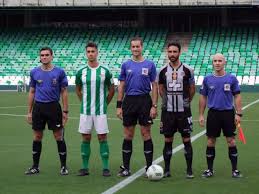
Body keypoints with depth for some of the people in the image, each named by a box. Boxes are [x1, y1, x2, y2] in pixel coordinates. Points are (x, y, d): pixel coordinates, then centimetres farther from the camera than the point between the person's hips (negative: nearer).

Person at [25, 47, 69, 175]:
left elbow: (64, 92, 2)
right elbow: (32, 92, 12)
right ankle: (35, 167, 17)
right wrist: (29, 112, 9)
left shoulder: (59, 72, 0)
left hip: (54, 107, -2)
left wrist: (65, 111, -2)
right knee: (37, 138, 7)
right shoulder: (34, 72, 6)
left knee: (59, 137, 0)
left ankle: (63, 166, 10)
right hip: (38, 107, 2)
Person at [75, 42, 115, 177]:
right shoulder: (81, 72, 3)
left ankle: (106, 168, 3)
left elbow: (112, 89, 9)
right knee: (86, 138, 5)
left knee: (102, 138, -1)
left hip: (100, 111, -2)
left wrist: (105, 103, 6)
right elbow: (78, 89, 17)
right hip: (85, 111, 2)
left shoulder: (104, 71, -2)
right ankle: (85, 168, 11)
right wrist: (84, 102, 11)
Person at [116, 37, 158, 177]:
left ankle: (149, 167, 6)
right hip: (129, 101, 2)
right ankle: (125, 168, 12)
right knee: (128, 135, 5)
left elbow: (154, 86, 2)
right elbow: (121, 86, 9)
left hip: (145, 101, -2)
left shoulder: (150, 65, 2)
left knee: (146, 134, 0)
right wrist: (119, 106, 3)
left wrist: (154, 106, -6)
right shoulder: (126, 65, 7)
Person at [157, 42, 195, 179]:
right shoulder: (163, 71, 3)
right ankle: (167, 170, 13)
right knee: (168, 140, 5)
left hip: (183, 111, -2)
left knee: (186, 139, 0)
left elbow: (192, 89, 9)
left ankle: (189, 170, 6)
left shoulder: (187, 70, -3)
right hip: (168, 111, 2)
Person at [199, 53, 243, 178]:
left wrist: (238, 114, -5)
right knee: (211, 142, 4)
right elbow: (203, 97, 9)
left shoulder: (231, 79, 1)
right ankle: (210, 169, 14)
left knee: (231, 141, -1)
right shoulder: (207, 79, 5)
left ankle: (234, 170, 7)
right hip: (213, 113, 1)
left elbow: (237, 96, 2)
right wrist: (201, 115, 5)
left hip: (228, 113, -1)